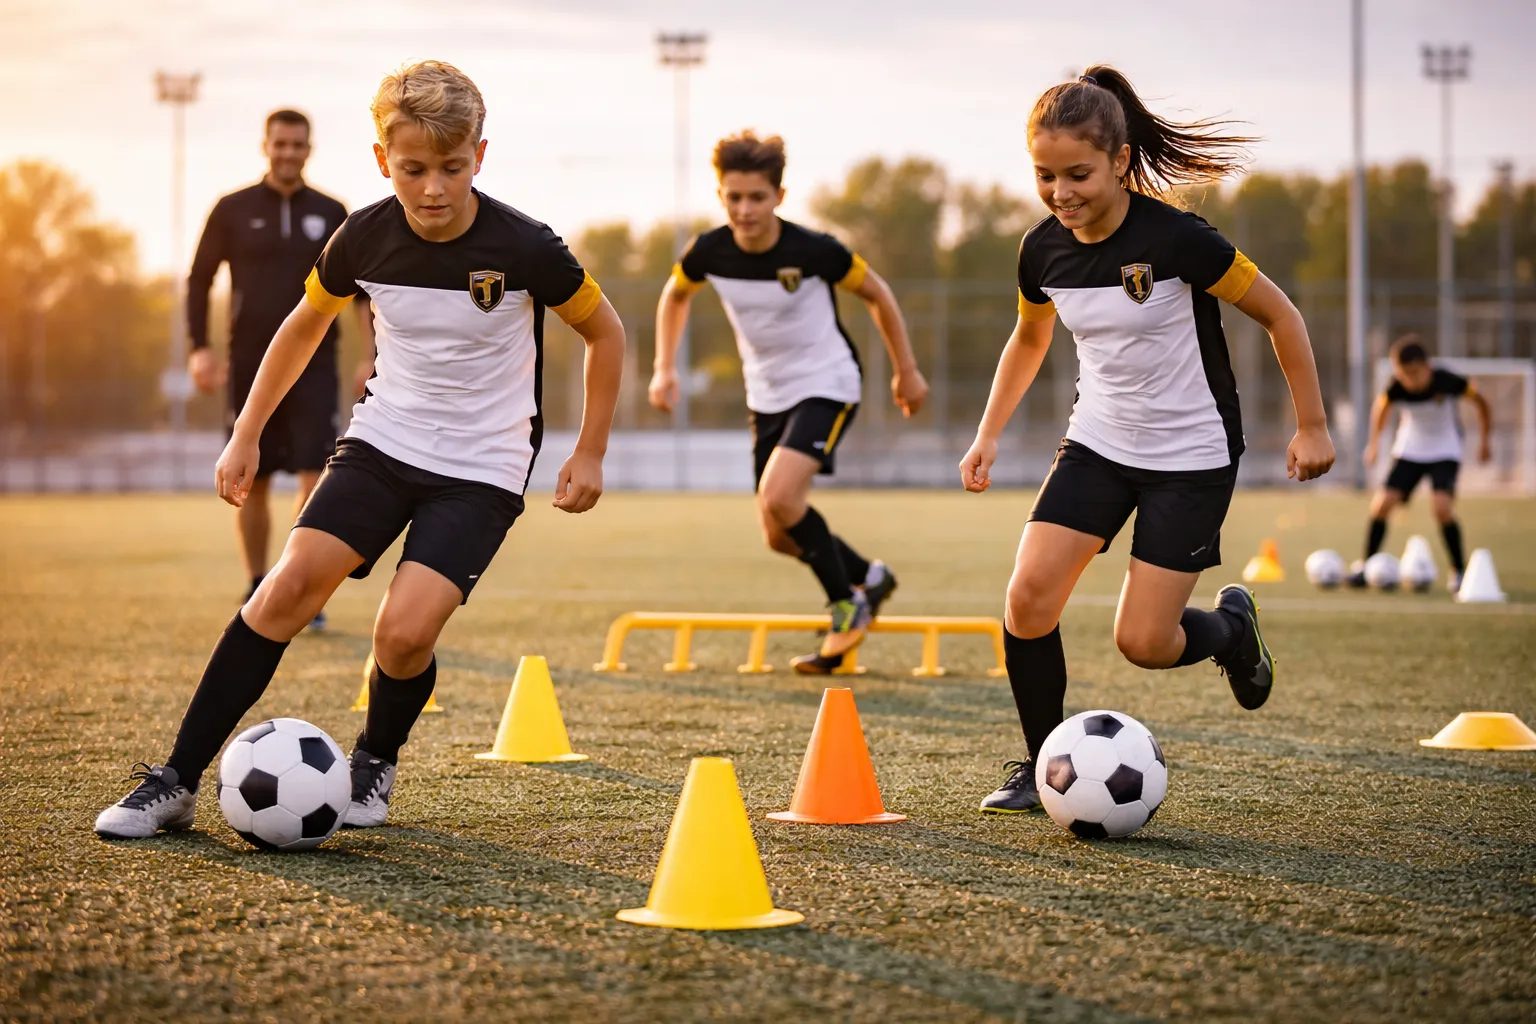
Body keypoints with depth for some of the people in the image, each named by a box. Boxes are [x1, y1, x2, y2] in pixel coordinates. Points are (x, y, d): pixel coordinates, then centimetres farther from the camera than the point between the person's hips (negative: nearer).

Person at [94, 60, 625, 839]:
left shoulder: (524, 249, -16)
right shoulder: (365, 238, -7)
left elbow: (605, 333, 1)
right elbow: (306, 323, 13)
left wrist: (589, 454, 1)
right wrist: (246, 436, 13)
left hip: (482, 469, -3)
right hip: (384, 439, 3)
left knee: (405, 630, -21)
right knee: (291, 583, -15)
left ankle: (376, 762, 12)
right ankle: (177, 781, -9)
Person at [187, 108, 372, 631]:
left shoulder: (330, 214, 6)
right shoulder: (233, 211, 2)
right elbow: (199, 279, 5)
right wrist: (199, 347, -6)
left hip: (313, 363, 0)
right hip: (251, 365, 0)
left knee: (313, 474, -12)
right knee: (253, 482, 6)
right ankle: (257, 592, 19)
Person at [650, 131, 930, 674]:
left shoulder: (814, 250, -23)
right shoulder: (709, 253, -12)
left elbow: (876, 294, -6)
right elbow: (675, 295, 12)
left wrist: (907, 370, 3)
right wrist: (665, 369, 3)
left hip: (827, 385, -6)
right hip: (767, 396, 6)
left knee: (778, 498, -26)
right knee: (779, 537, 7)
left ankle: (847, 604, -6)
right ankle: (868, 577, 34)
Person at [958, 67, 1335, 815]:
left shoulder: (1175, 240, -23)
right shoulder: (1043, 250, -5)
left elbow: (1279, 315, -11)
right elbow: (1029, 338, 17)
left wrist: (1311, 426, -7)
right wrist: (989, 434, 13)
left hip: (1191, 456, -5)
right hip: (1097, 444, 5)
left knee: (1144, 643, -8)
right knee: (1028, 598, -13)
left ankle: (1230, 626, 27)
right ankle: (1041, 768, 6)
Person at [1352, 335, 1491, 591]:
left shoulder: (1446, 381, -26)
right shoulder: (1396, 390, -21)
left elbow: (1479, 401, -8)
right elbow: (1381, 406, 3)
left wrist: (1484, 441, -2)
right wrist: (1373, 443, 8)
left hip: (1445, 452, -2)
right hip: (1409, 451, 2)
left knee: (1442, 507, -23)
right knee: (1382, 503, -12)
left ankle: (1459, 569, -4)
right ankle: (1365, 565, 6)